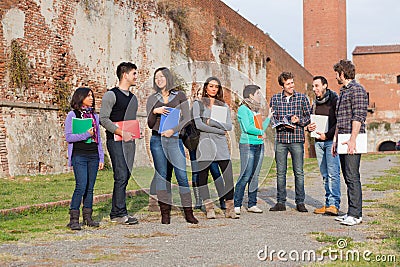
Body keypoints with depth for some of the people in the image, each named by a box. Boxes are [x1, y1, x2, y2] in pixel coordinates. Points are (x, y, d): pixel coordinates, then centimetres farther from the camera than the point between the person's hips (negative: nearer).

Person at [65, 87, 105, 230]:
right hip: (79, 155, -5)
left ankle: (87, 217, 13)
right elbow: (68, 137, -6)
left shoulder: (94, 116, 16)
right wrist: (86, 134, -14)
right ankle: (74, 218, -7)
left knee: (90, 187, 6)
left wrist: (101, 158, 13)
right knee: (81, 186, -13)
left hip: (93, 155, 5)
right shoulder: (72, 115, 0)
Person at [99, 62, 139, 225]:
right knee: (121, 176, -13)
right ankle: (120, 213, -9)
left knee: (125, 176, 6)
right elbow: (103, 119, -11)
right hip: (116, 141, -8)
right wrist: (121, 133, -17)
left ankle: (116, 213, 12)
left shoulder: (133, 98, 20)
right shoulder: (111, 95, -4)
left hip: (129, 141, 8)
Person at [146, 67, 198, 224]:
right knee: (161, 176, 1)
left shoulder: (179, 96, 7)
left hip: (174, 139, -2)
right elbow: (150, 125, 9)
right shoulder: (152, 99, 12)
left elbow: (187, 118, 2)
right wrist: (155, 112, -9)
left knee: (182, 175, -8)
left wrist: (174, 130, -11)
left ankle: (188, 213, -1)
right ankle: (165, 213, 5)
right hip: (157, 140, 2)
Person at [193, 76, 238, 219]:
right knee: (202, 177, -3)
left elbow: (229, 126, 6)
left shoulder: (224, 106, 17)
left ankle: (230, 209, 0)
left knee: (228, 177, -6)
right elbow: (198, 124, -6)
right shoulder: (198, 104, 8)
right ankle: (209, 209, 4)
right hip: (204, 143, -2)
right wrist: (219, 130, -4)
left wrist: (211, 122, -5)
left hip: (221, 144, 2)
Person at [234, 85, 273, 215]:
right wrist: (260, 132, -3)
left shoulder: (256, 110, 17)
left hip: (259, 145, 8)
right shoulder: (243, 109, -7)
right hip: (247, 145, -8)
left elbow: (261, 128, 17)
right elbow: (247, 128, -15)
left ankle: (252, 204, 13)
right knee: (245, 176, -9)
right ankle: (236, 205, -4)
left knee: (255, 176, 8)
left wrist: (269, 117, 19)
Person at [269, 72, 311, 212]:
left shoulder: (302, 98, 5)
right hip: (280, 139, 1)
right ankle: (281, 202, 12)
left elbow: (308, 117, 7)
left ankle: (300, 202, 10)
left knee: (299, 172, 2)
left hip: (297, 139, -1)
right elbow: (272, 118, 5)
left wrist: (299, 120, -13)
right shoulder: (275, 99, 7)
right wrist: (283, 125, -13)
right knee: (280, 172, 5)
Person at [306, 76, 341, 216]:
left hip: (331, 141, -7)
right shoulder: (315, 103, 16)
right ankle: (328, 203, 11)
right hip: (318, 141, 7)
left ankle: (334, 204, -11)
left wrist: (327, 135, -16)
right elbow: (310, 120, 26)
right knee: (325, 175, 8)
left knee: (333, 173, -11)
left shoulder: (334, 100, -5)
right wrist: (309, 127, 4)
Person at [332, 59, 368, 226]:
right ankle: (352, 212, 14)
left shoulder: (356, 89, -8)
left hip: (352, 140, -10)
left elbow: (358, 116, -16)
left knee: (352, 177, -11)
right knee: (347, 177, 10)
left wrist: (352, 140, -21)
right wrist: (335, 140, 23)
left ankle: (355, 214, -10)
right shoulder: (343, 92, 21)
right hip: (343, 140, 10)